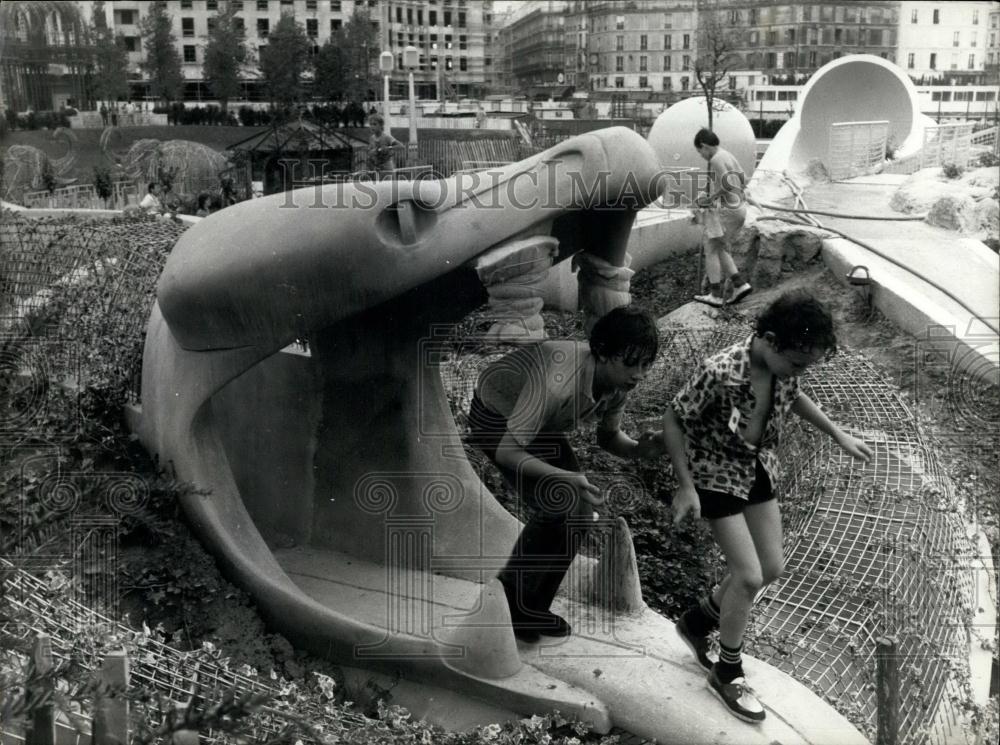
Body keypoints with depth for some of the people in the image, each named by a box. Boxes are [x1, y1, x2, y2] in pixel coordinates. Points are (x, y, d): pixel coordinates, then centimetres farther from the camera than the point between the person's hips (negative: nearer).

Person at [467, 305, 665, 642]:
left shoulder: (619, 380, -19)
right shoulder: (557, 381, -42)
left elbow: (608, 437, 0)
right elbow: (506, 451, -38)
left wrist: (640, 449, -22)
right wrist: (565, 478, -51)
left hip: (538, 422, 7)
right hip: (495, 419, -7)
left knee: (579, 511, -1)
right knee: (558, 508, -19)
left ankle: (531, 606, 15)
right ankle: (512, 599, 2)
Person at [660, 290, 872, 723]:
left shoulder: (783, 367, -14)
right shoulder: (719, 373, -34)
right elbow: (673, 420, -22)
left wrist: (837, 435, 14)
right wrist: (686, 486, -21)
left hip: (760, 471, 7)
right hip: (718, 476, -7)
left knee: (771, 569, 12)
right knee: (748, 575, -7)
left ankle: (697, 622, 34)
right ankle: (727, 673, 15)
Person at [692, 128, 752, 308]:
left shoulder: (716, 160, -14)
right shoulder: (729, 156, 15)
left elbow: (727, 186, -22)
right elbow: (743, 180, 18)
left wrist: (708, 200, -9)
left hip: (724, 210, -9)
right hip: (738, 208, 9)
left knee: (712, 251, -1)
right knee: (721, 251, 16)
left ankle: (716, 295, -2)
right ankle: (739, 284, 8)